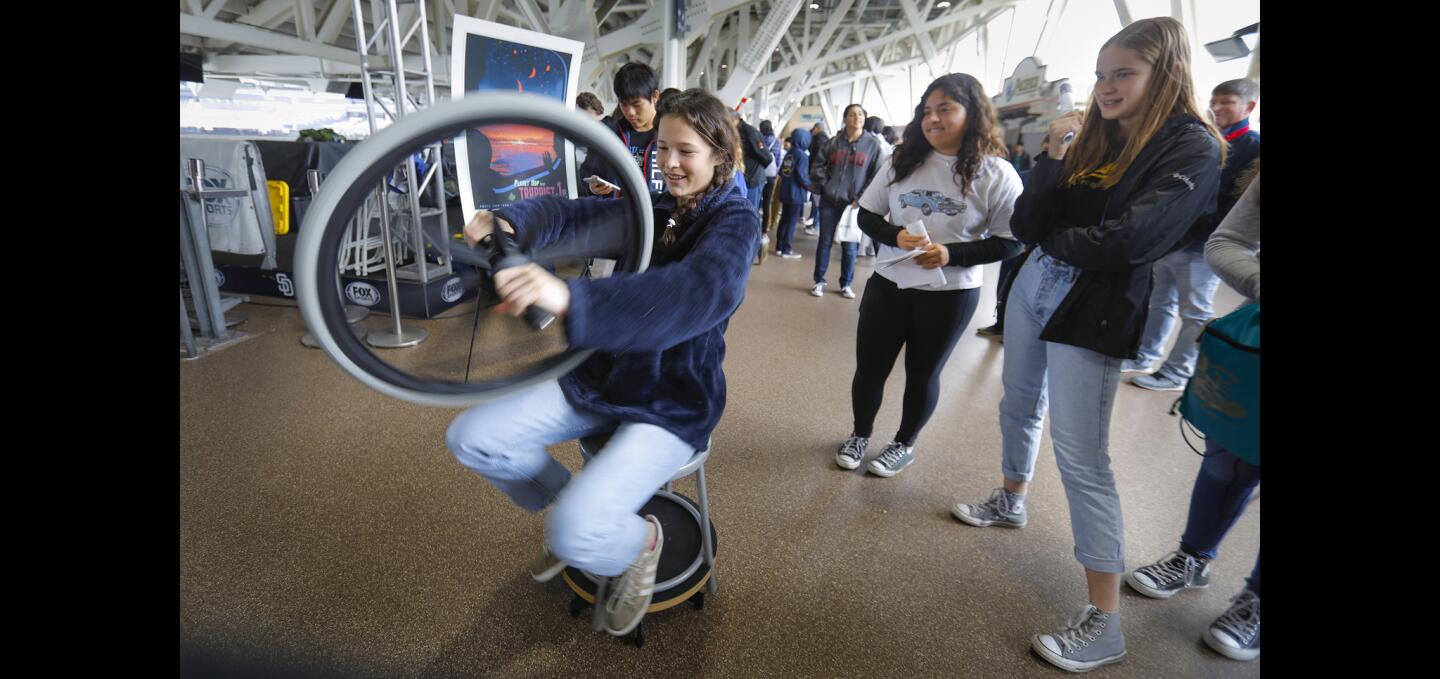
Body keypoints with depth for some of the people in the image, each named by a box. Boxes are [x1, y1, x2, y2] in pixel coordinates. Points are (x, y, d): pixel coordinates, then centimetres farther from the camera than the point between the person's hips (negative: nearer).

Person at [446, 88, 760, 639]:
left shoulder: (734, 221, -14)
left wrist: (570, 298, -50)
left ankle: (641, 541, 12)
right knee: (470, 438, -2)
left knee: (575, 534, -24)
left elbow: (703, 290, -36)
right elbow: (570, 213, -2)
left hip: (676, 403, -6)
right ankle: (568, 506, 22)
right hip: (603, 376, 7)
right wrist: (509, 222, -27)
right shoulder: (649, 207, 6)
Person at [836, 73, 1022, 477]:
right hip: (888, 285, 3)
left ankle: (904, 445, 36)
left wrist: (952, 254, -22)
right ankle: (860, 435, 36)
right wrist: (895, 236, -17)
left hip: (950, 295, -2)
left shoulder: (996, 174, -9)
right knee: (869, 367, 11)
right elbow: (866, 215, 4)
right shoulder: (902, 162, -1)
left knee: (923, 374, 14)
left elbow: (1009, 243, -8)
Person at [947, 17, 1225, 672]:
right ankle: (1010, 501, 47)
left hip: (1094, 312, -7)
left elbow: (1133, 239, -22)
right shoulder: (1092, 136, 9)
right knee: (1019, 406, 21)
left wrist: (1056, 239, -6)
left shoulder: (1191, 147, -9)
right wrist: (1054, 156, -11)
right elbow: (1026, 224, 1)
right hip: (1032, 286, 7)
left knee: (1081, 457, -8)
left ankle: (1104, 623, 3)